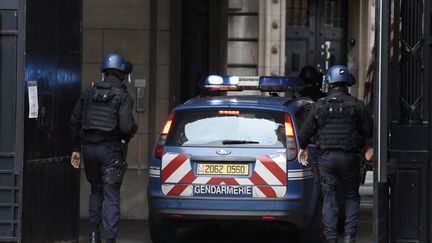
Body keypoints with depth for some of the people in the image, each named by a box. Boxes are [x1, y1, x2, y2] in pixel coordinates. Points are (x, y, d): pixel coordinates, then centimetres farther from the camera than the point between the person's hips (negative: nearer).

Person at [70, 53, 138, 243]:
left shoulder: (89, 92, 6)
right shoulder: (123, 96, -9)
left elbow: (75, 121, 7)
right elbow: (126, 126, -19)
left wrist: (76, 148, 12)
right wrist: (132, 130, 4)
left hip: (89, 148, 4)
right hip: (111, 149, -4)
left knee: (96, 190, 20)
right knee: (111, 196, 0)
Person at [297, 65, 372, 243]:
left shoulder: (319, 106, 0)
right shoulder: (357, 105, -1)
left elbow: (306, 130, 4)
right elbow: (368, 131, 0)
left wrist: (303, 148, 21)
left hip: (326, 157, 0)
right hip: (349, 156, 0)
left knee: (329, 198, 4)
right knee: (351, 196, 11)